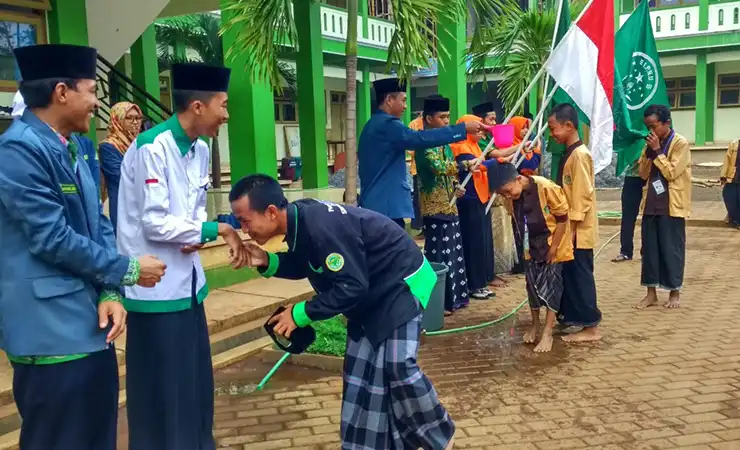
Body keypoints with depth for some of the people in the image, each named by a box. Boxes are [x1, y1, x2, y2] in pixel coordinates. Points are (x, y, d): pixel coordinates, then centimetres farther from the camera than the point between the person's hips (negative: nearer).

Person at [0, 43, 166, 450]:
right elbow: (54, 238, -20)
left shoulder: (71, 148, 14)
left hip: (88, 322, 9)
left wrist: (110, 293, -3)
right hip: (52, 331, -9)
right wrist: (128, 271, -8)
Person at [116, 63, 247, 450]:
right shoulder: (151, 148, -19)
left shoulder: (200, 149, 7)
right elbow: (155, 224, -22)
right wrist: (216, 229, -15)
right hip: (156, 286, -8)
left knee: (195, 378, 17)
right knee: (161, 385, 4)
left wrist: (198, 234, -7)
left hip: (188, 279, 8)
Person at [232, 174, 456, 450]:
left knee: (398, 365, -15)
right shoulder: (299, 220, -7)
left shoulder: (321, 227, -36)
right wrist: (268, 262, -9)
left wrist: (302, 313, -25)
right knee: (360, 370, 8)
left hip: (402, 285, -9)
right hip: (371, 294, 9)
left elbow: (351, 287, -32)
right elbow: (304, 265, 9)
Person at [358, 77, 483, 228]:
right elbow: (421, 138, -25)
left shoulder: (373, 125, 19)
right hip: (386, 206, -11)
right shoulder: (386, 124, -13)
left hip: (374, 204, 11)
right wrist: (464, 128, -21)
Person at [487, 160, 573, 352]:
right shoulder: (511, 197, -11)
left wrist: (553, 247, -16)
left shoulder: (546, 187, -28)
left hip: (554, 244, -5)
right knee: (533, 285, 10)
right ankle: (535, 324, 27)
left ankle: (547, 333, 1)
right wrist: (525, 246, 5)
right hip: (532, 246, 5)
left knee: (551, 286, -4)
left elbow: (562, 218, -19)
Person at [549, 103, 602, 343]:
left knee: (580, 277, -3)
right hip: (570, 229, 9)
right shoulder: (570, 154, 12)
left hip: (578, 231, -9)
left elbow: (583, 196, -20)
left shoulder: (579, 155, -16)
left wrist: (571, 229, -19)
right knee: (569, 275, 15)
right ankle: (572, 317, 25)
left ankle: (591, 327, 5)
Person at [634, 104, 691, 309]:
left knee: (671, 249, 1)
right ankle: (651, 293, 14)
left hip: (671, 205, -6)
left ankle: (675, 292, 14)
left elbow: (671, 173, -16)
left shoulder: (680, 143, -9)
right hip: (651, 204, 6)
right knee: (649, 248, 6)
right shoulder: (652, 143, 11)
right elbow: (643, 174, 7)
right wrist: (648, 152, -6)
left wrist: (657, 151, -15)